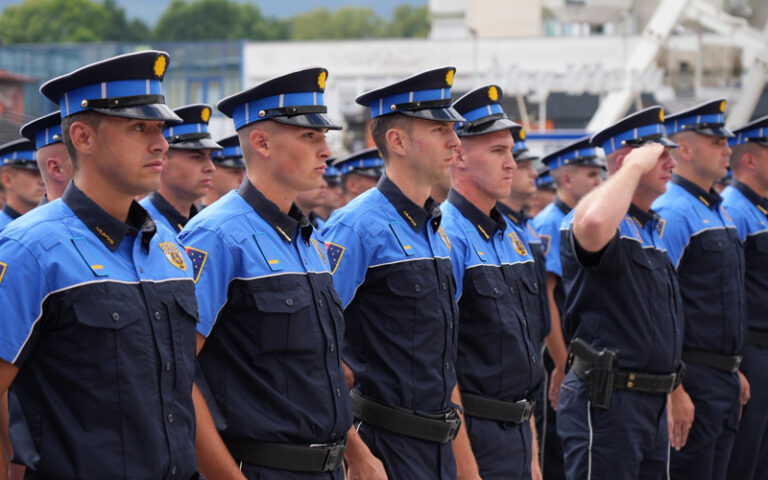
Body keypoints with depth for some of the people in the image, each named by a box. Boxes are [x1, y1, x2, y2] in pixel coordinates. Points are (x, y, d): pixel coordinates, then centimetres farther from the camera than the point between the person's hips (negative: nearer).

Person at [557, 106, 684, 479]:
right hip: (606, 403, -9)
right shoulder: (611, 224, -12)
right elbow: (595, 224, -41)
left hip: (653, 403, 9)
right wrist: (635, 165, -24)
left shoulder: (653, 230, 19)